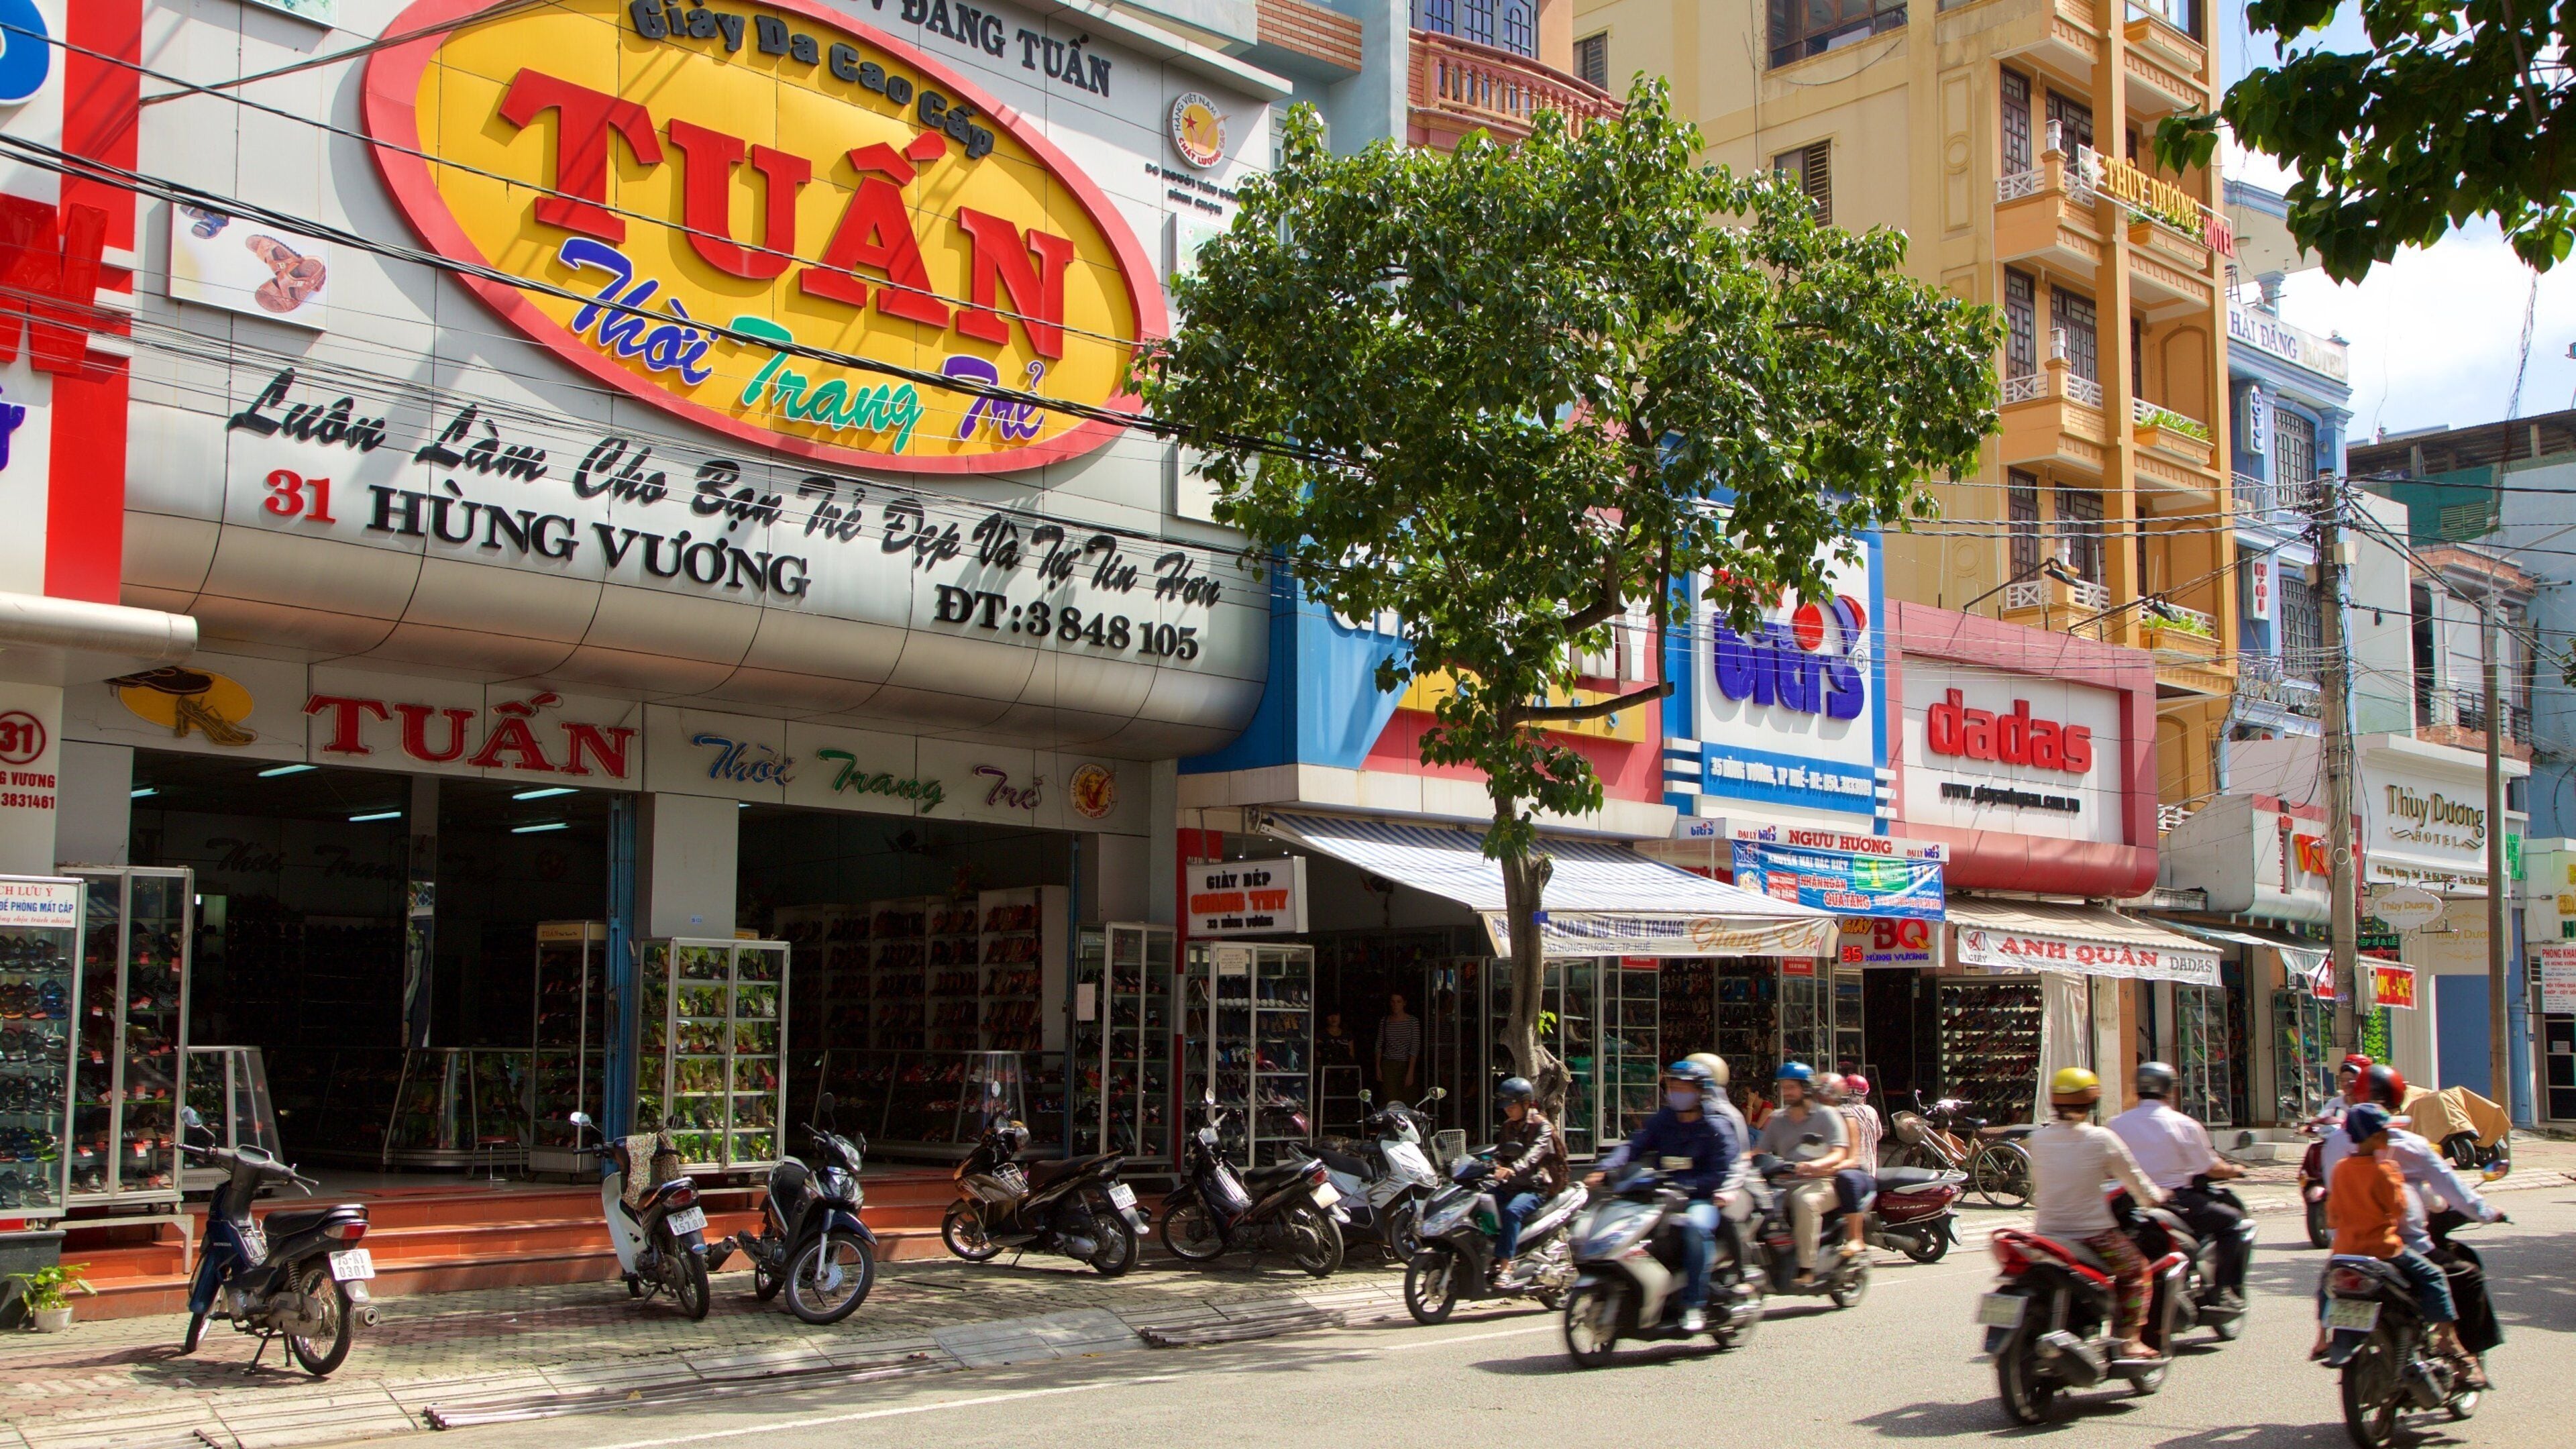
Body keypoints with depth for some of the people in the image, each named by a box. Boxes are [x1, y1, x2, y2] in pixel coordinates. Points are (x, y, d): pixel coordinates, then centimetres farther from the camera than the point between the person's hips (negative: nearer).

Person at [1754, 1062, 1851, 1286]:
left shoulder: (1827, 1115, 4)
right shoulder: (1777, 1119, 19)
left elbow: (1839, 1154, -8)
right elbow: (1760, 1150, 13)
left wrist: (1814, 1165, -29)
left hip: (1821, 1180, -5)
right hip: (1785, 1182, 5)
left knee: (1805, 1200, -39)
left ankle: (1807, 1269, -33)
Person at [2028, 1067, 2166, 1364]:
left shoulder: (2037, 1138, -1)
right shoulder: (2101, 1139, -10)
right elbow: (2136, 1182, 0)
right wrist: (2156, 1197, 22)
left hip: (2046, 1236, 3)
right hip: (2093, 1236, -3)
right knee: (2136, 1268, 22)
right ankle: (2128, 1341, 13)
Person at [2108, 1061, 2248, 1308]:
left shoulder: (2117, 1124, 3)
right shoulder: (2184, 1125, -6)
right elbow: (2212, 1169, -2)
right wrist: (2234, 1170, 19)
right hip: (2175, 1200, -5)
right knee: (2232, 1219, 11)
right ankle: (2227, 1290, 2)